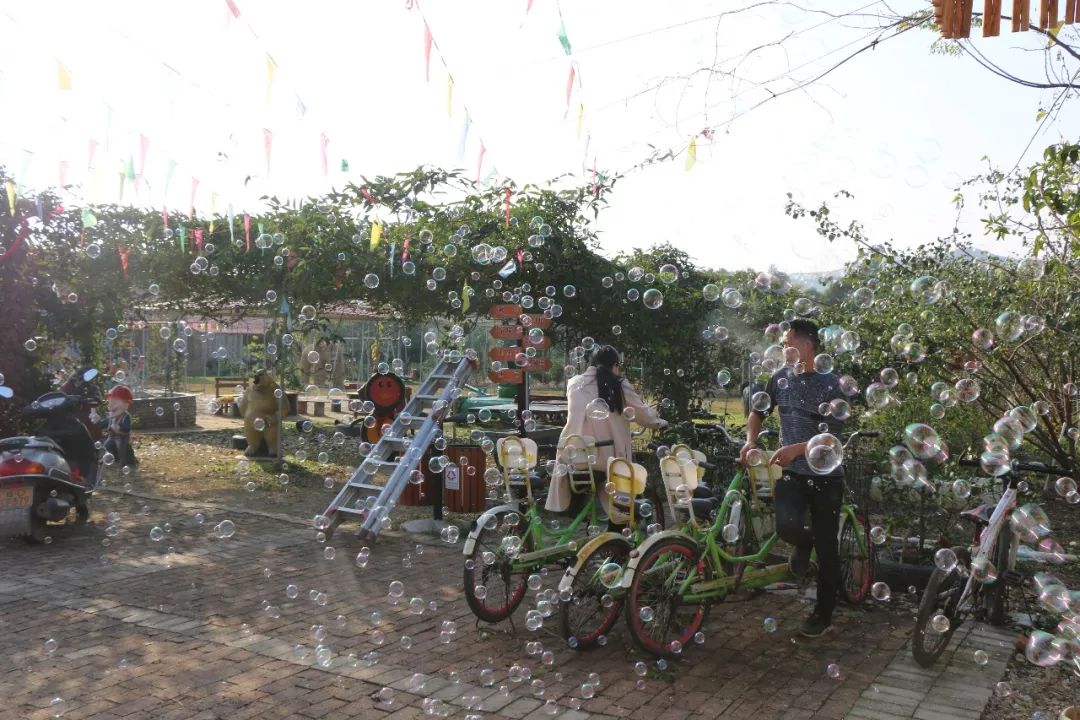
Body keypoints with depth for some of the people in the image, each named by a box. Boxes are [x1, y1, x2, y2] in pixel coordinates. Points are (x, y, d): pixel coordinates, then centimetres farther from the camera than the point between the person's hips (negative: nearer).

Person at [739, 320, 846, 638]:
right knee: (787, 527, -23)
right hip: (792, 472, 3)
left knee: (826, 547, 5)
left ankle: (823, 614, 22)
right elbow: (758, 412, 15)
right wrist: (750, 441, -2)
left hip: (826, 475, -2)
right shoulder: (780, 378, 2)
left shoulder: (830, 385, -11)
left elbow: (831, 436, -15)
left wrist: (795, 449, -28)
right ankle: (803, 541, 16)